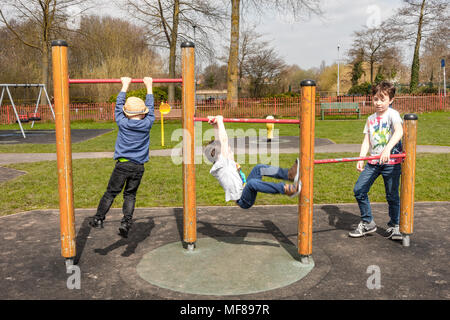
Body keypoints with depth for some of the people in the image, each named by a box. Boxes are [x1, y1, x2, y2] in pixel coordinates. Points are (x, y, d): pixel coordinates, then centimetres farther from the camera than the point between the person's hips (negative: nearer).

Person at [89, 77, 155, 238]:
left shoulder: (123, 123, -1)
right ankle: (126, 222, -2)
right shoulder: (147, 124, 1)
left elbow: (119, 105, 13)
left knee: (111, 192, 7)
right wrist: (149, 86, 25)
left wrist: (125, 86, 23)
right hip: (139, 167, 1)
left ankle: (98, 218, 11)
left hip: (123, 164, -1)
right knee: (130, 195, 8)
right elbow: (150, 107, 15)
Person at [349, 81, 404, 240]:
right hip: (373, 161, 5)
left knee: (392, 195, 2)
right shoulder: (371, 119, 12)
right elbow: (366, 141, 10)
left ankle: (394, 226, 22)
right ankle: (367, 223, 15)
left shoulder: (393, 114, -6)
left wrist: (387, 149, -40)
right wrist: (361, 159, -4)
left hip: (392, 162, -5)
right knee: (359, 190, -1)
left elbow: (399, 131, -25)